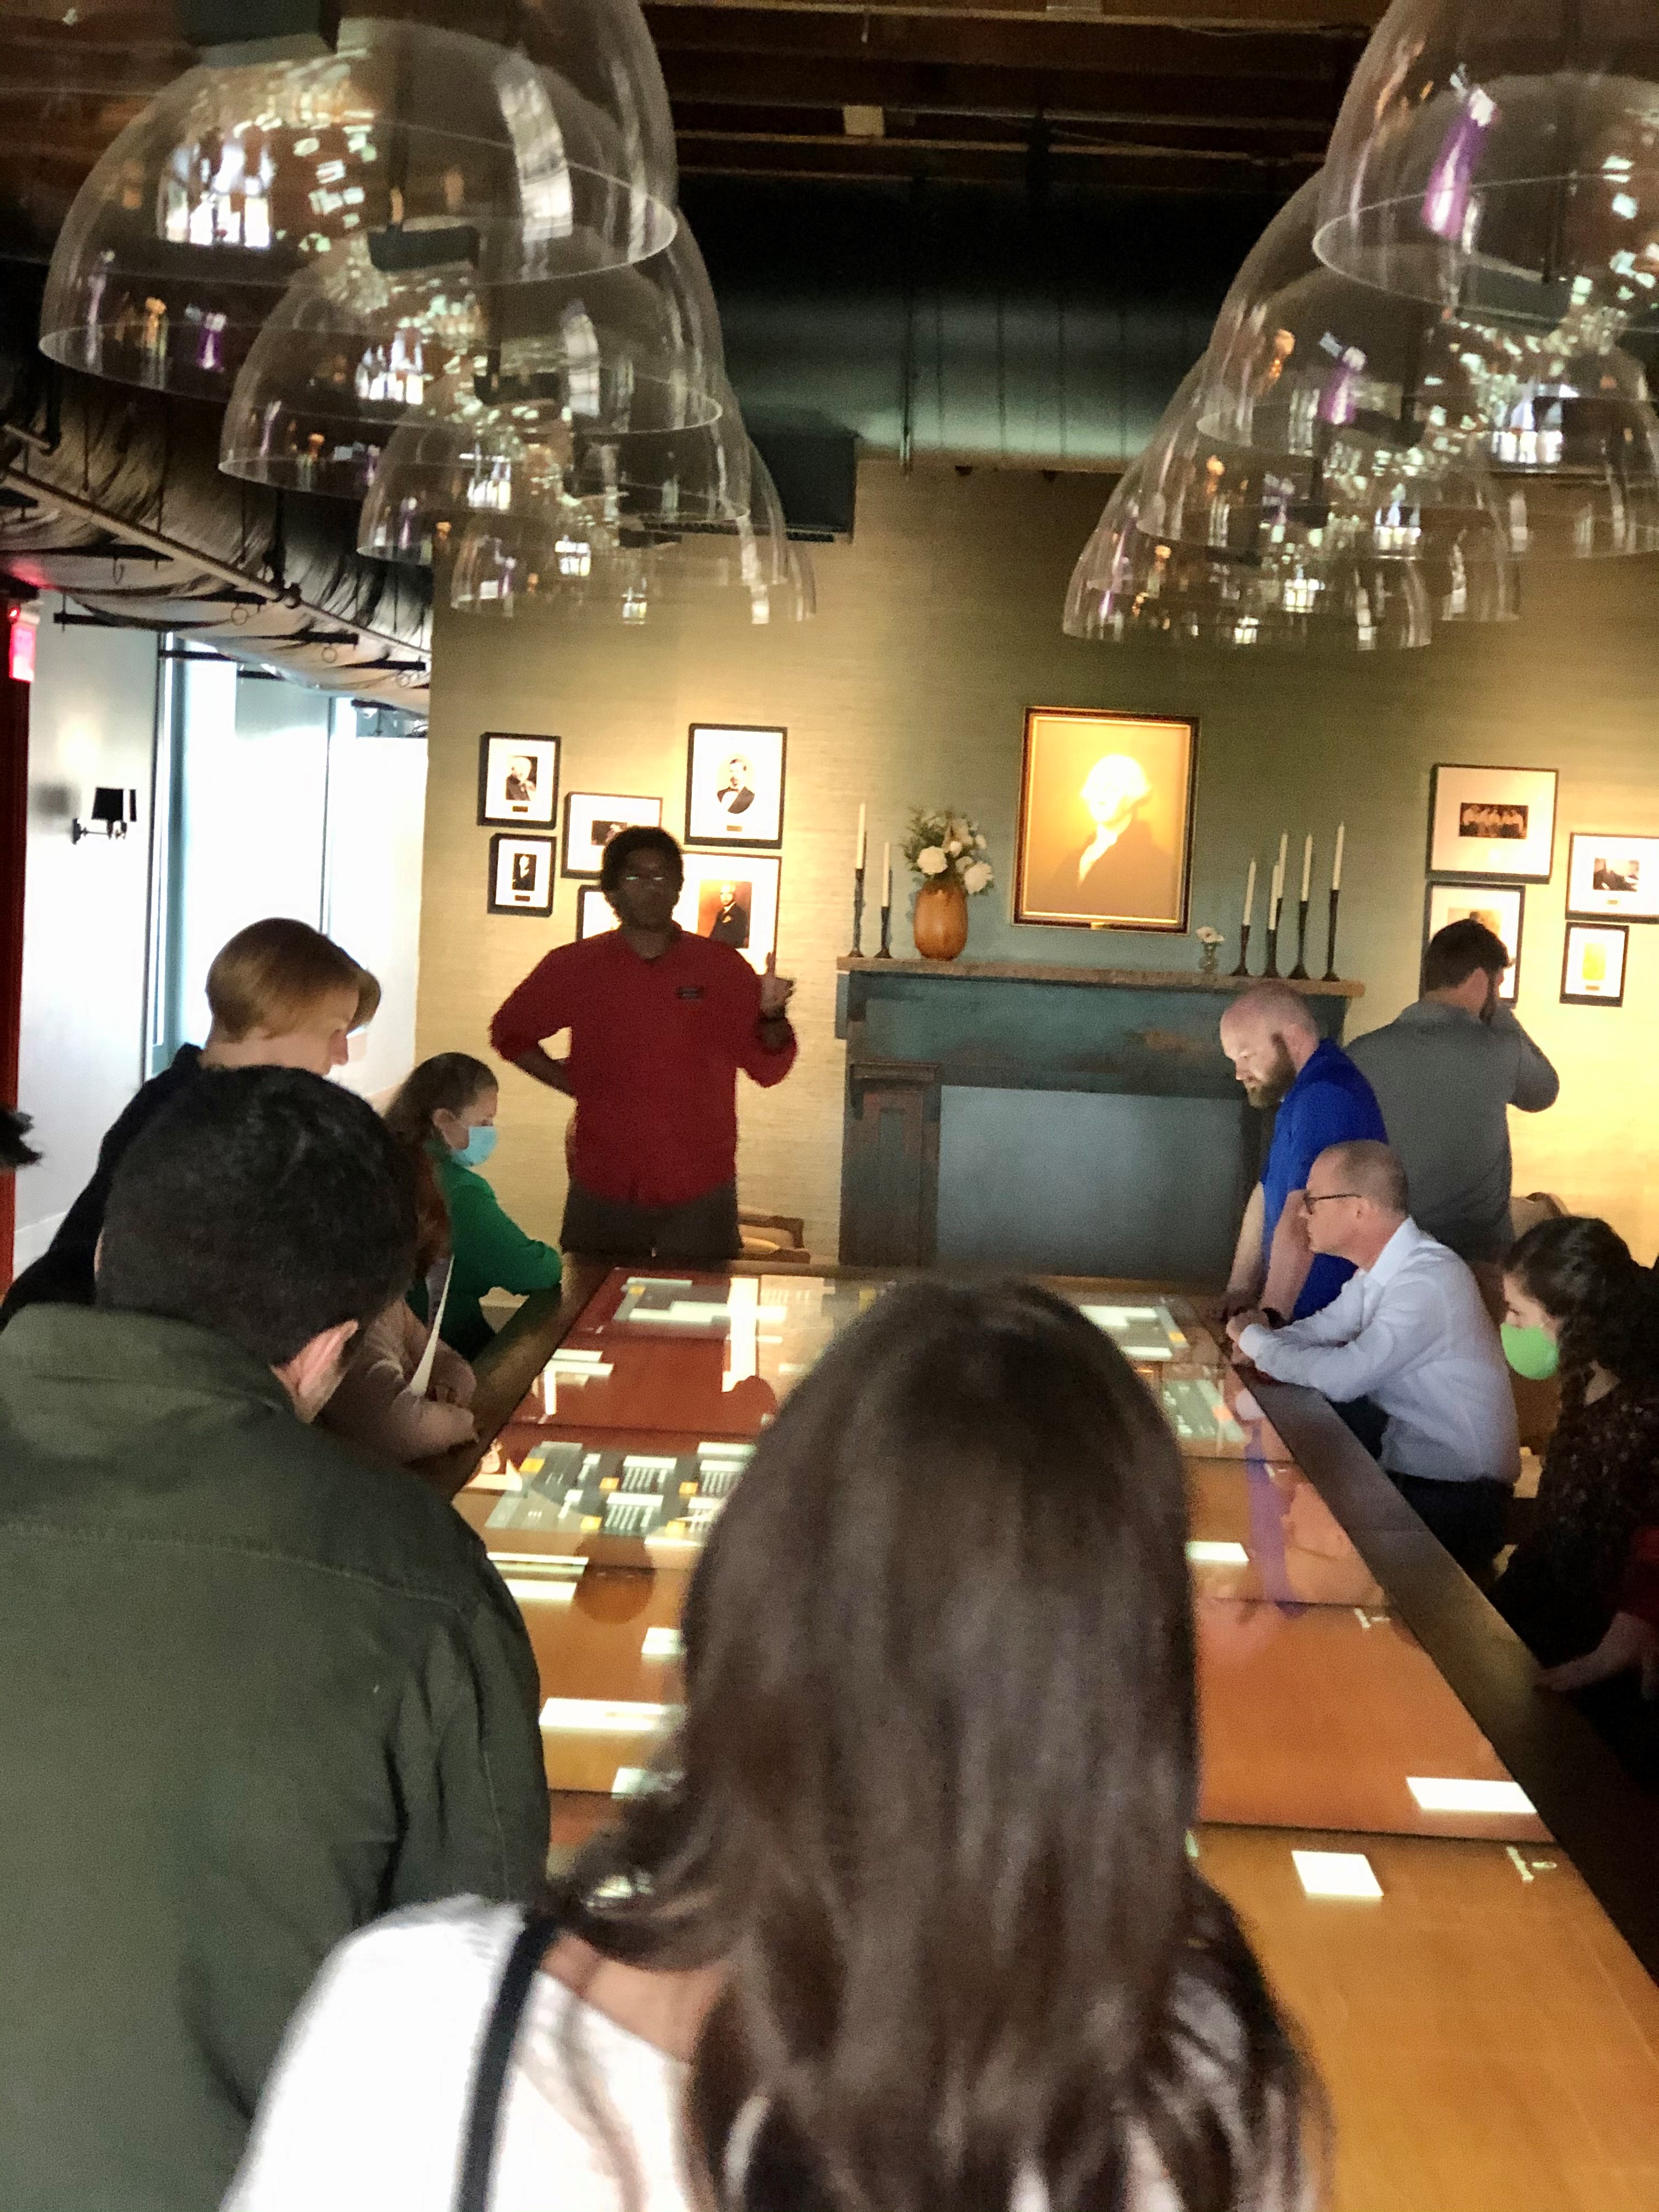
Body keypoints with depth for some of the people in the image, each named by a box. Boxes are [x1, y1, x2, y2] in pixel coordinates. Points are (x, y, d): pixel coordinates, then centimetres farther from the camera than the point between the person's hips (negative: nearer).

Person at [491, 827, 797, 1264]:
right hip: (602, 1195, 0)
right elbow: (510, 1031, 17)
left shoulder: (723, 968, 1)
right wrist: (571, 1083, 3)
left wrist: (772, 1016, -20)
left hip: (700, 1195, 0)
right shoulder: (573, 967, 2)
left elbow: (768, 1070, 0)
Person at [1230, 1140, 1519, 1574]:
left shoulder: (1427, 1281, -26)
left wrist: (1254, 1339, -14)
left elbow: (1342, 1378, -30)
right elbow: (1324, 1329, 12)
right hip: (1406, 1467, 8)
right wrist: (1264, 1344, -11)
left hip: (1454, 1498, -8)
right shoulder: (1383, 1267, 3)